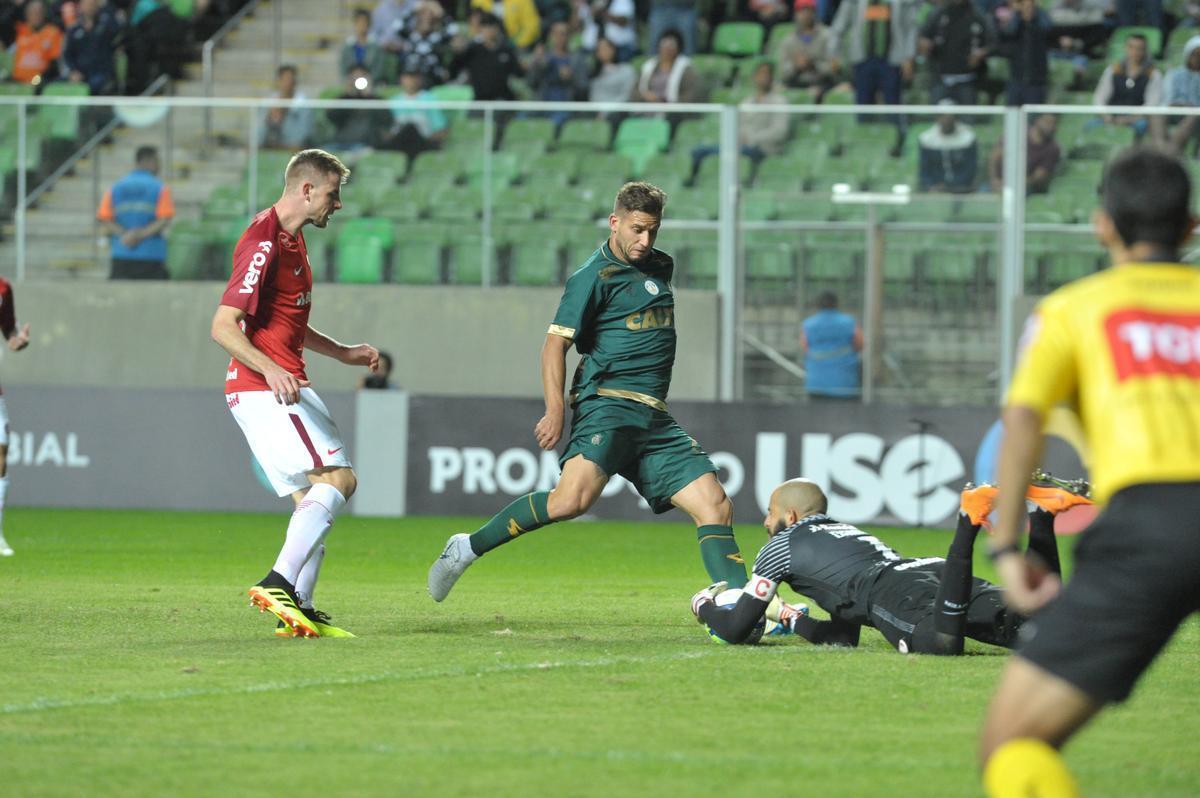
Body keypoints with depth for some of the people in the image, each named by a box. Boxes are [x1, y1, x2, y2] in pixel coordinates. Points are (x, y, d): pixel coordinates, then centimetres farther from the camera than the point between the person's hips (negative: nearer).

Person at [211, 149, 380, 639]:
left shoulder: (292, 239, 18)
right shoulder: (264, 243, -15)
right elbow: (223, 326, -21)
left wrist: (342, 353, 28)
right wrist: (271, 370, -33)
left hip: (282, 388, 10)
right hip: (262, 390, -10)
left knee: (315, 498, 8)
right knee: (338, 479, -18)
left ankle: (298, 611, 5)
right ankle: (279, 585, -24)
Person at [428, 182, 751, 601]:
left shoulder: (661, 267, 20)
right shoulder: (594, 276, -3)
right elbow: (556, 343, -8)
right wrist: (555, 411, -20)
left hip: (655, 419, 8)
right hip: (607, 405, -8)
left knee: (716, 505, -5)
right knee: (573, 497, -28)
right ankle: (468, 548, -14)